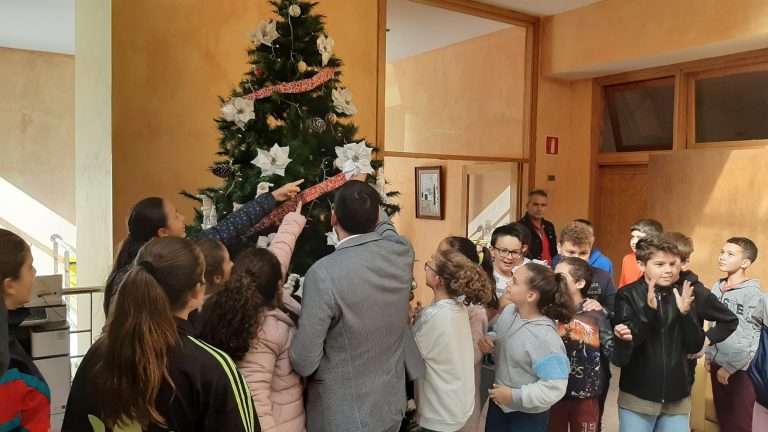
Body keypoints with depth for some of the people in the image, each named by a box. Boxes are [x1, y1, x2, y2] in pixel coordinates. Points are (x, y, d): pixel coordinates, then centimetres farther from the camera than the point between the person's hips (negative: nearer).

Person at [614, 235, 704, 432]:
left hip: (677, 398, 3)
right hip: (637, 397, -3)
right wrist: (649, 310, -27)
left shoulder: (682, 295, 1)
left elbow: (695, 346, 0)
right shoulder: (628, 295, -9)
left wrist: (685, 313, -17)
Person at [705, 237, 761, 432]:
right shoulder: (717, 287, 3)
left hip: (740, 369, -5)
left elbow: (754, 340, -17)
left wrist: (730, 367, -14)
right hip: (717, 364, 6)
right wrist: (709, 356, 11)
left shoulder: (753, 294, -16)